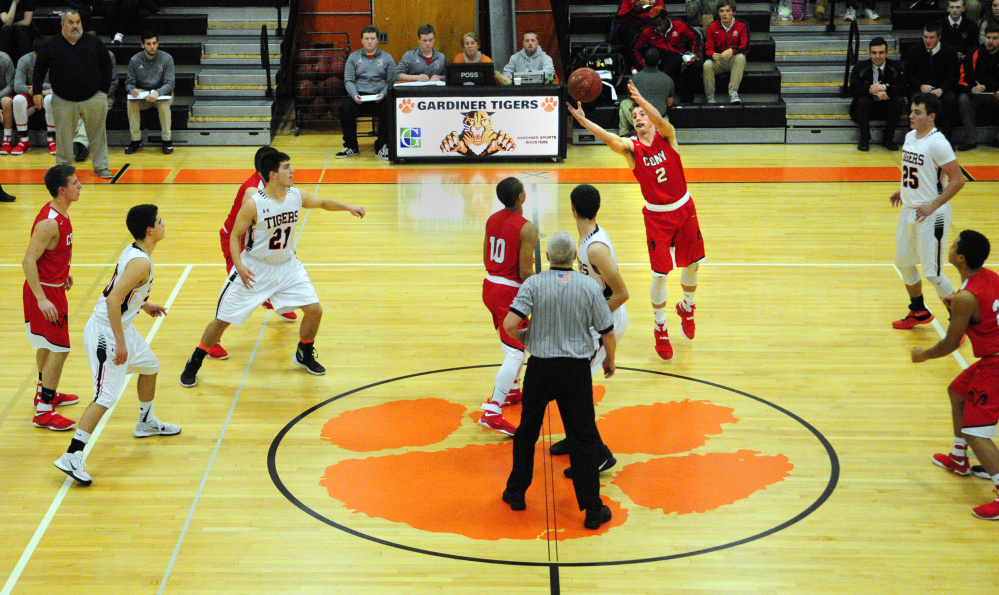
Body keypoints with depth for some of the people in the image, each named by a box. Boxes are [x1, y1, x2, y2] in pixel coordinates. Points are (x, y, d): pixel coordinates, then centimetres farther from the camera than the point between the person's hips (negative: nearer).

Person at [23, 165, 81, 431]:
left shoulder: (61, 214, 3)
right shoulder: (48, 223, -27)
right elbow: (28, 262, -28)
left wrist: (63, 272, 29)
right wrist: (41, 299, -31)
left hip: (53, 288, 10)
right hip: (44, 292, -10)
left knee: (48, 347, 25)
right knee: (59, 350, -7)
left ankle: (45, 393, 43)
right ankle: (43, 412, -1)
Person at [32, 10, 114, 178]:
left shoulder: (94, 43, 2)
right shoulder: (51, 44, 1)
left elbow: (106, 66, 8)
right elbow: (40, 68, 7)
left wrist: (104, 91, 3)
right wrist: (37, 92, 2)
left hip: (94, 99, 0)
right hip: (63, 100, 0)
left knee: (97, 134, 4)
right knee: (64, 136, 5)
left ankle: (101, 166, 15)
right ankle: (63, 167, 19)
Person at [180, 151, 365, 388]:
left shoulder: (297, 196, -9)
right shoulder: (253, 204, -24)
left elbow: (322, 203, 12)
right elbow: (234, 236, -15)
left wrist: (348, 207, 0)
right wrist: (239, 266, -28)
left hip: (287, 266, 4)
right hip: (253, 269, -4)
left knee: (314, 310, -3)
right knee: (222, 319, -1)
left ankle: (304, 354, 24)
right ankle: (194, 363, 18)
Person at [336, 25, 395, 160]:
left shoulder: (386, 58, 14)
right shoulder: (353, 57, 15)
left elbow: (392, 81, 7)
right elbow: (348, 80, 7)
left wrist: (383, 94, -13)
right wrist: (354, 95, -13)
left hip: (379, 97, -1)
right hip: (359, 96, 1)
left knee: (389, 108, -33)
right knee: (345, 107, -30)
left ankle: (382, 147, -17)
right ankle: (351, 147, -13)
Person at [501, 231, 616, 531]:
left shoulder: (534, 284, -7)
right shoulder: (590, 286, -5)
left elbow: (509, 324, -17)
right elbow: (608, 333, -2)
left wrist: (522, 338, 6)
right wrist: (610, 360, 17)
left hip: (540, 367, 0)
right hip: (576, 370, 0)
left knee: (527, 430, 18)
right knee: (583, 438, 5)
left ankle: (516, 493, 29)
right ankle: (592, 509, 5)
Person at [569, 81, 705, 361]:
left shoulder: (666, 136, -7)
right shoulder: (631, 146, -8)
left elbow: (661, 122, -31)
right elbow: (609, 139, -28)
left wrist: (641, 101, -51)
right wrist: (582, 120, -46)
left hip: (684, 209, 1)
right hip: (657, 216, -1)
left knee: (691, 265, 13)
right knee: (659, 274, -3)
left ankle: (687, 308, 43)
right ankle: (660, 328, 16)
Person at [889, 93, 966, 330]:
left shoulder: (937, 143, -20)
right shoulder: (910, 137, 7)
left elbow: (958, 179, -21)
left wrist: (932, 206, -25)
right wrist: (903, 191, 12)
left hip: (931, 215, -9)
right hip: (909, 210, 9)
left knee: (932, 273, -7)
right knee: (904, 263, 19)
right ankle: (919, 312, 38)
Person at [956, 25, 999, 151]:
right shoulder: (974, 55, -6)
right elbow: (962, 81, -9)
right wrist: (972, 89, -31)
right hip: (976, 94, 0)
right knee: (963, 99, -32)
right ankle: (971, 139, -27)